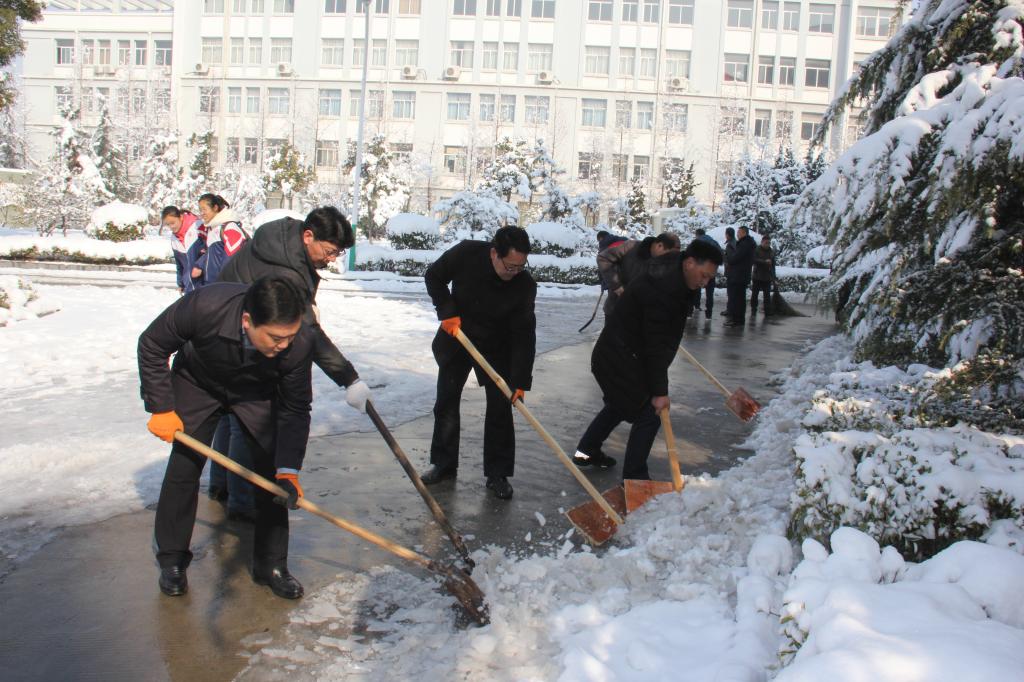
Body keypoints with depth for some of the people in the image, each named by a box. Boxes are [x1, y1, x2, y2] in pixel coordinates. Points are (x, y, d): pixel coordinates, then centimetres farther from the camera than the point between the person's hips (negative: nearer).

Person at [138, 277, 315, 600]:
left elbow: (295, 409, -22)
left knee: (272, 469, -6)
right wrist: (161, 408, -19)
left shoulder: (300, 343, -36)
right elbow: (151, 346, -21)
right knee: (184, 467, -2)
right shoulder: (203, 306, -41)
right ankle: (172, 560, 19)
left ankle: (271, 565, 10)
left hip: (256, 392, 1)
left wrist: (288, 470, -28)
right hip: (198, 383, -1)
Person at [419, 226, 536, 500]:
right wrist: (447, 311, -19)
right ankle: (444, 465, 22)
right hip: (456, 337, 1)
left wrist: (520, 382, -27)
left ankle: (497, 474, 9)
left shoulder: (525, 285, -25)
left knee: (500, 409, -3)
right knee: (446, 403, 7)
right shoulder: (466, 253, -26)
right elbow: (434, 276, -7)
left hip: (497, 347, -1)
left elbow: (524, 335, -23)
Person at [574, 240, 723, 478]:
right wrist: (659, 390, -24)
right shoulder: (661, 291, -29)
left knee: (620, 403, 26)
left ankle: (586, 450, 39)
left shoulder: (672, 274, 3)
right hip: (621, 358, -11)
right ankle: (634, 477, 1)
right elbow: (655, 347, -27)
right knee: (649, 413, -8)